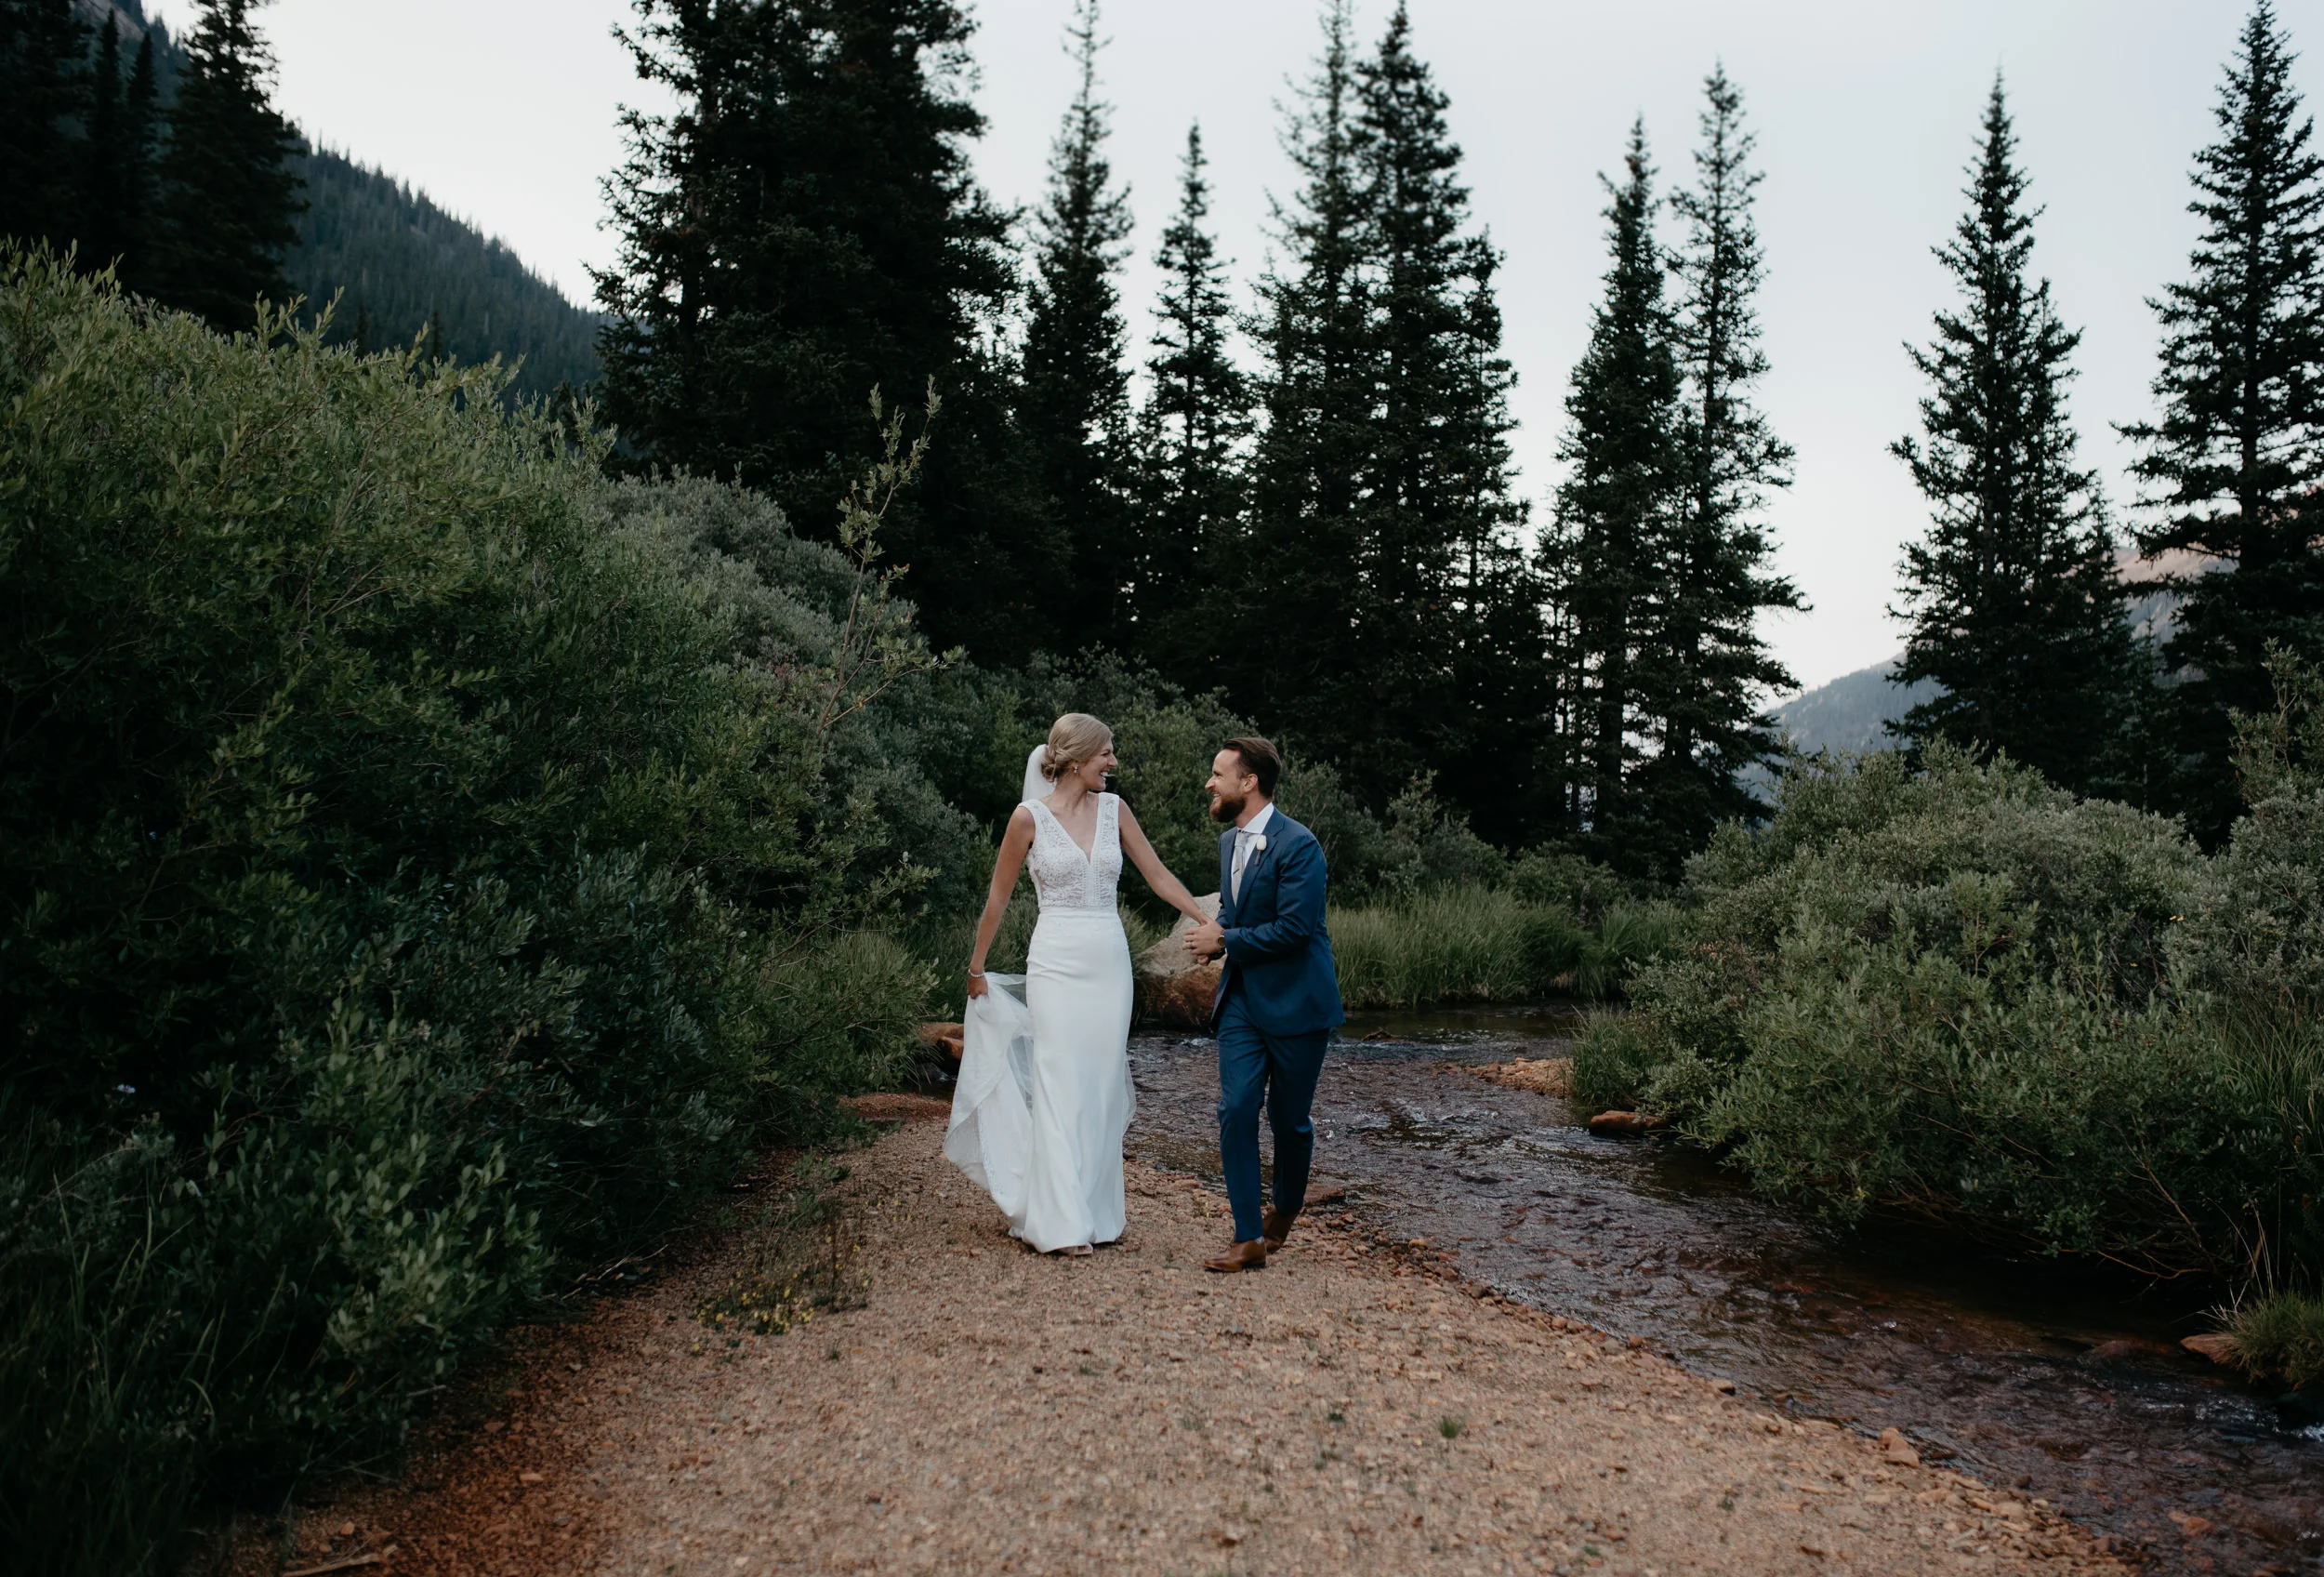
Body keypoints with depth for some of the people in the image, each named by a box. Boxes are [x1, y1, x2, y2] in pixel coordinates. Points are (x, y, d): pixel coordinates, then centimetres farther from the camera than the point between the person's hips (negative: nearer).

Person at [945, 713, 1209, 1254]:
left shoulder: (1113, 808, 7)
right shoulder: (1030, 816, -6)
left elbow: (1159, 876, 8)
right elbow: (998, 897, 3)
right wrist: (976, 968, 8)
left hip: (1110, 963, 5)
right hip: (1057, 964, -4)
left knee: (1102, 1090, 7)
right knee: (1061, 1091, -5)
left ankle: (1096, 1214, 17)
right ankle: (1063, 1223, -1)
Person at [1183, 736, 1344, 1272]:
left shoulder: (1298, 845, -17)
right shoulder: (1229, 841, 10)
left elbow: (1293, 928, -22)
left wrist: (1225, 941, -14)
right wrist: (1214, 933, 1)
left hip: (1295, 1002, -6)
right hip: (1241, 1000, 7)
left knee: (1287, 1118, 7)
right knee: (1236, 1111, -4)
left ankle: (1285, 1212, 33)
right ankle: (1249, 1238, 0)